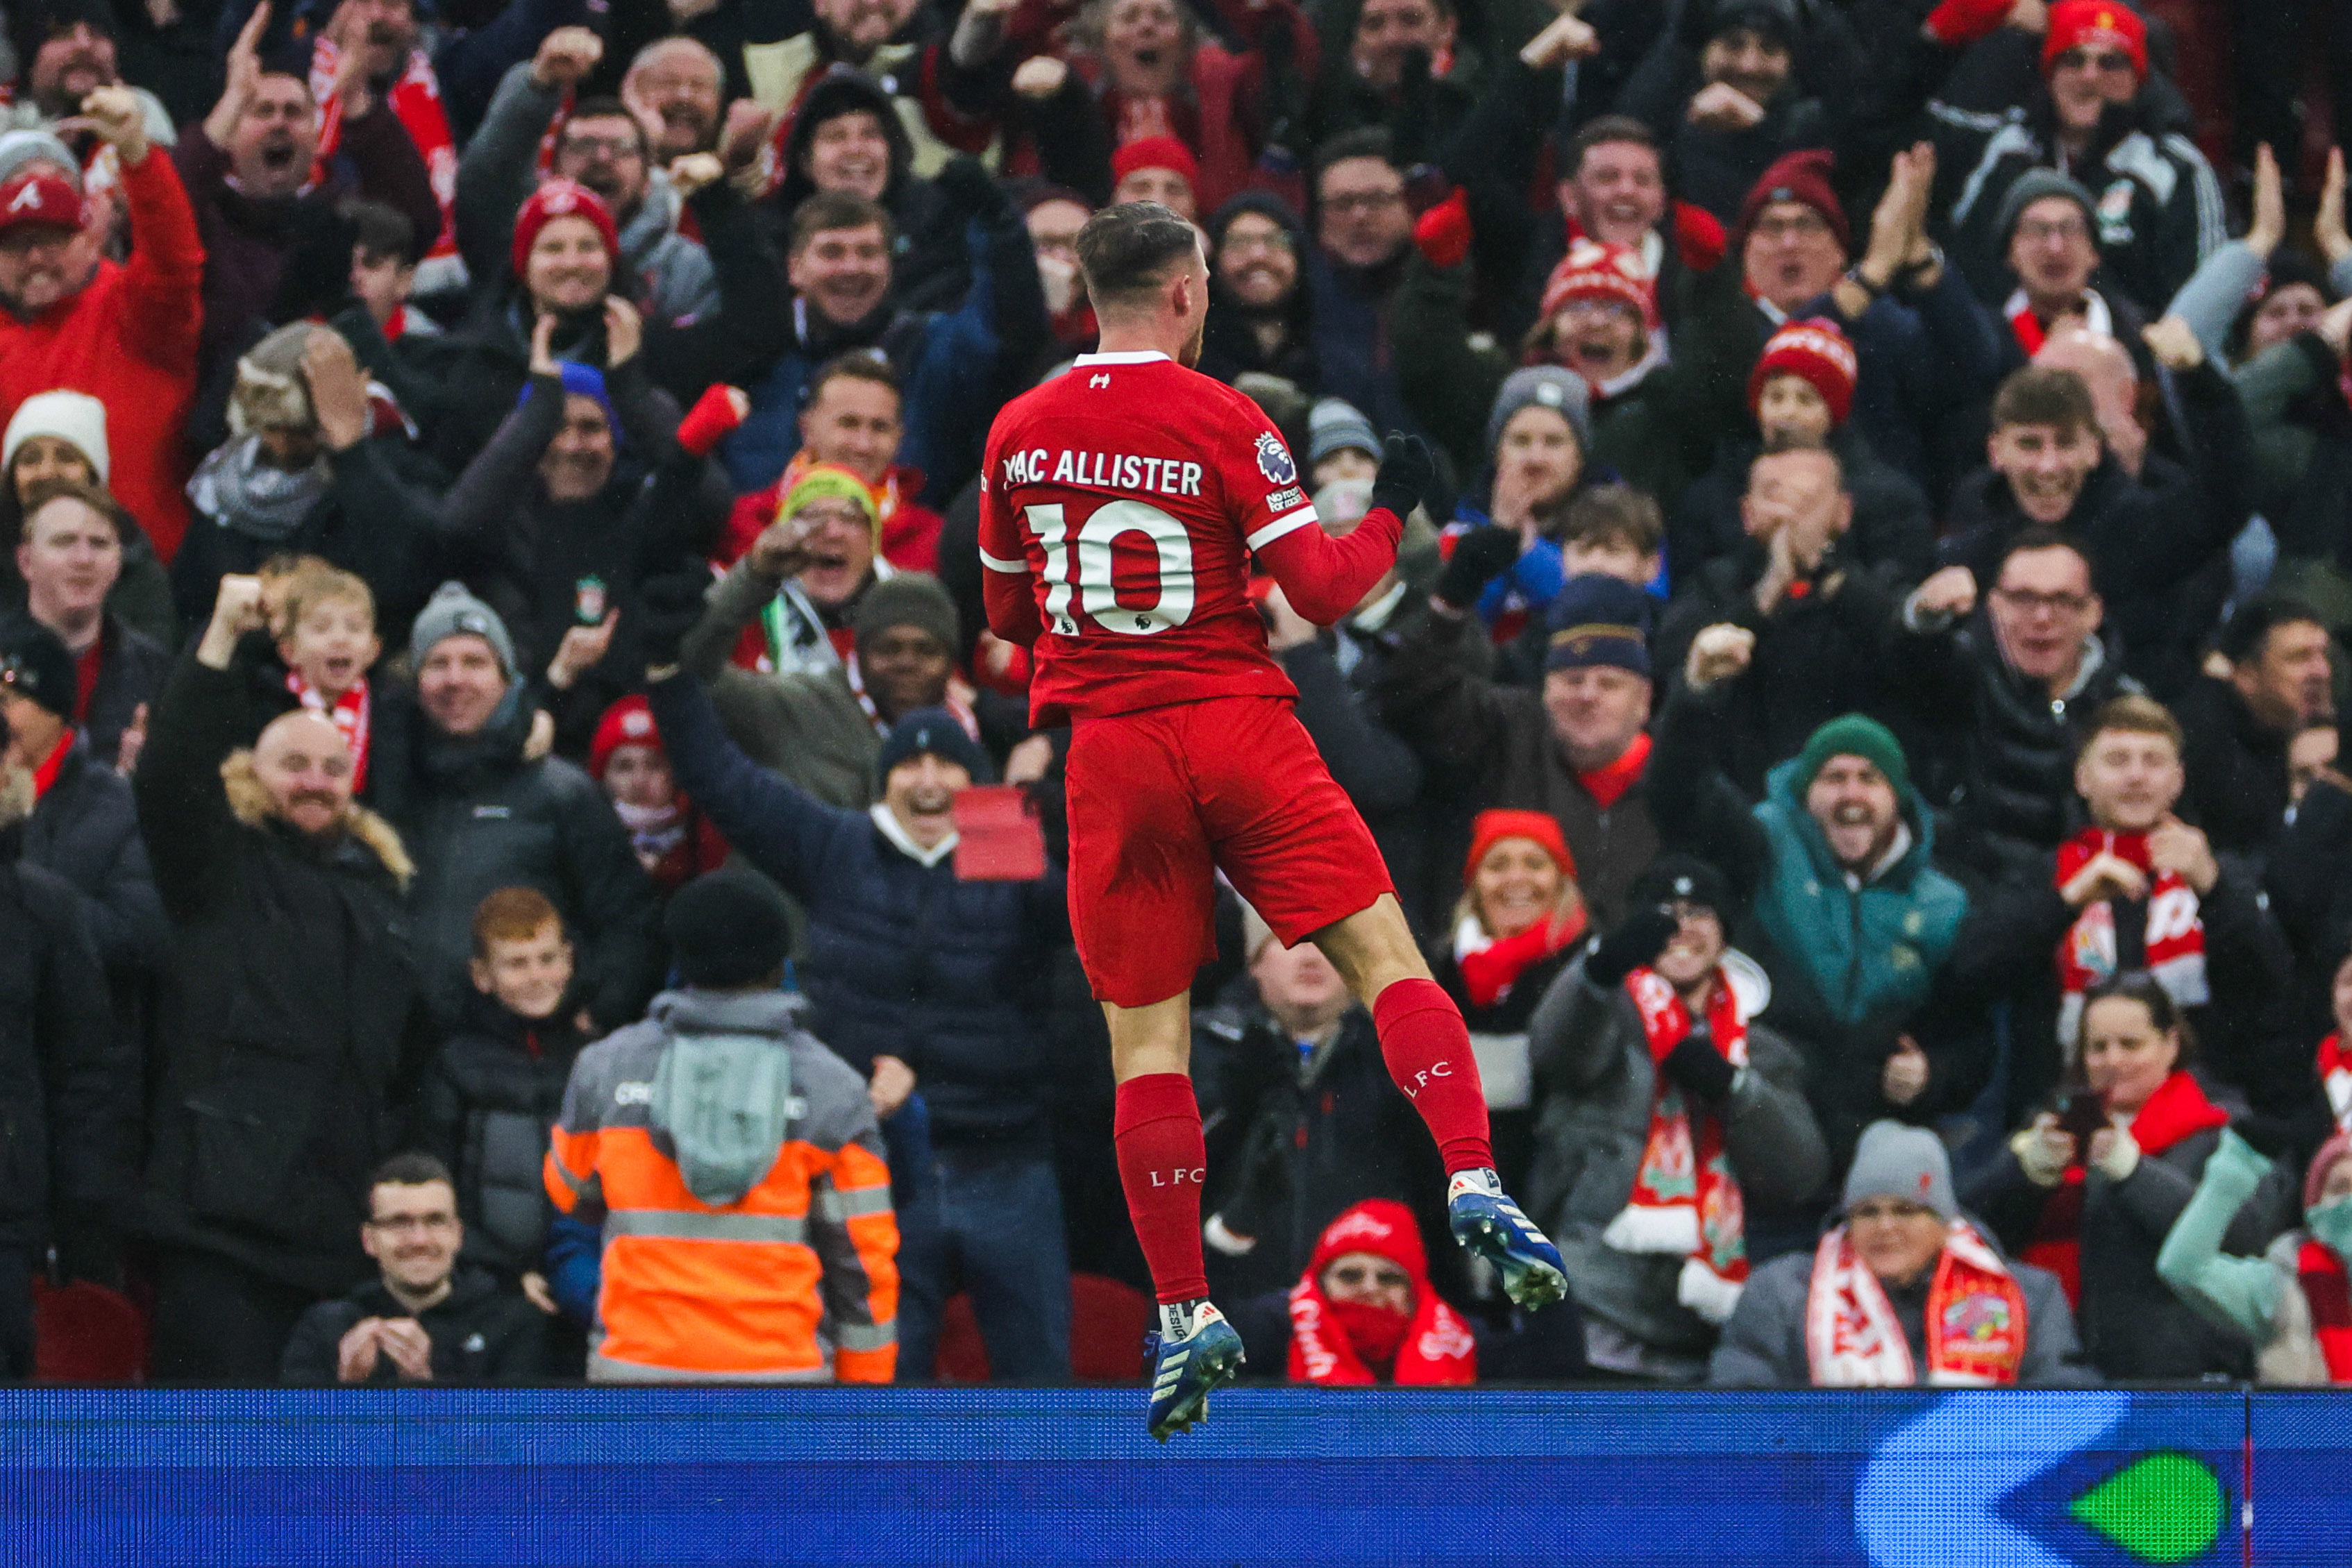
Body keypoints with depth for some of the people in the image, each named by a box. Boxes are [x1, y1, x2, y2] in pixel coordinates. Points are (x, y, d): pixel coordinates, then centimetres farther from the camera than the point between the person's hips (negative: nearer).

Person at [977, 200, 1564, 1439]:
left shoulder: (1018, 435, 5)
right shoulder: (1221, 421, -5)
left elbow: (1009, 616, 17)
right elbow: (1322, 592, -5)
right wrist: (1390, 513, 10)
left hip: (1109, 753, 2)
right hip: (1240, 730, -2)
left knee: (1146, 1037, 4)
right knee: (1384, 955, 0)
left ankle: (1182, 1313, 0)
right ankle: (1473, 1187, -19)